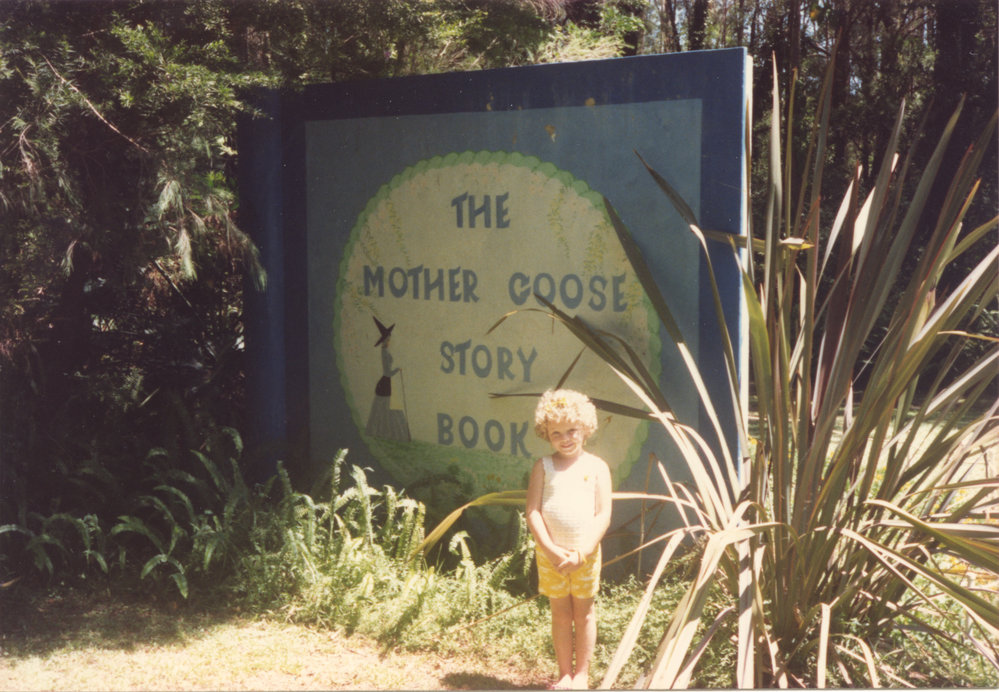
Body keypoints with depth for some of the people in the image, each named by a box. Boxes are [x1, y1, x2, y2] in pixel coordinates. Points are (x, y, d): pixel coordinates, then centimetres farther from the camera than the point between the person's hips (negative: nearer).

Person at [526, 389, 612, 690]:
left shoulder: (597, 467, -2)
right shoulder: (543, 466, 0)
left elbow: (603, 515, -7)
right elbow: (533, 511, -6)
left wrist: (583, 553, -17)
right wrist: (551, 549, -16)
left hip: (585, 553, -1)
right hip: (550, 553, 1)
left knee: (584, 612, 11)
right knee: (560, 614, 11)